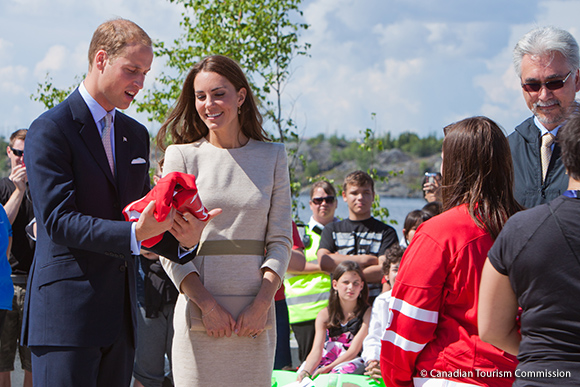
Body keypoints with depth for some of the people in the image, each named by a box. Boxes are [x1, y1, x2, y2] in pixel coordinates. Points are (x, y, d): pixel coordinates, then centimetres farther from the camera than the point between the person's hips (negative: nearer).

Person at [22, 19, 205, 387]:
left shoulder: (136, 135, 17)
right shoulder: (50, 130, -7)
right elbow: (59, 220, -16)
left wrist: (182, 239, -5)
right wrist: (132, 233, -28)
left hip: (120, 315, 7)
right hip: (66, 313, -7)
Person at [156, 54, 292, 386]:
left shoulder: (272, 156, 9)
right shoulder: (182, 155, 3)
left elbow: (281, 240, 6)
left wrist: (262, 303, -7)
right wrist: (207, 304, -10)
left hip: (255, 317, 2)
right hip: (200, 316, -2)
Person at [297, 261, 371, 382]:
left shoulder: (367, 313, -6)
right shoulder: (324, 315, 3)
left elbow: (354, 350, -11)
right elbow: (316, 351, -6)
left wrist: (327, 368, -22)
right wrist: (305, 372, -26)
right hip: (327, 360, 4)